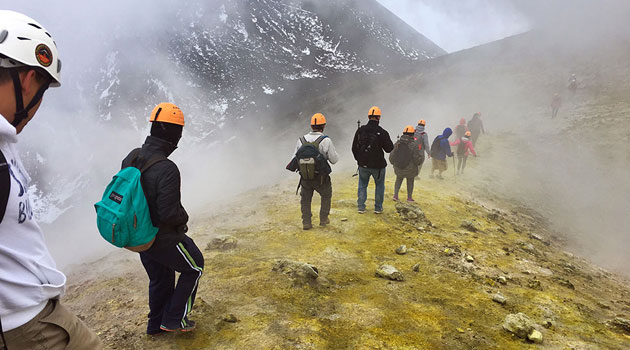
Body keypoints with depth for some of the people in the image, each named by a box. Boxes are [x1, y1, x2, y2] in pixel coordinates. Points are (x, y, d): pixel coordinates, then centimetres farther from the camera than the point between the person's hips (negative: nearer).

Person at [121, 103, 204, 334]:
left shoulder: (131, 158, -5)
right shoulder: (167, 170, -31)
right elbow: (170, 213, -30)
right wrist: (184, 218, -8)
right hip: (164, 239, -8)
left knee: (159, 279, 26)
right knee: (194, 267, 17)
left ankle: (156, 324, 43)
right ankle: (173, 319, 22)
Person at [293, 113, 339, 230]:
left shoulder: (301, 140, -1)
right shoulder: (326, 140, -14)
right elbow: (334, 160, -9)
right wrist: (334, 153, 11)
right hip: (321, 177, -2)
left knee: (305, 199, 19)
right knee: (326, 195, 23)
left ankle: (306, 222, 17)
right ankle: (323, 219, 27)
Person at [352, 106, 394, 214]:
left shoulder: (360, 130, -3)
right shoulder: (382, 132, -15)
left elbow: (354, 148, 4)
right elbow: (389, 148, -7)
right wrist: (388, 141, 11)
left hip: (363, 164, 3)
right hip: (378, 165, -2)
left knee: (362, 185, 17)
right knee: (379, 186, 15)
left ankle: (361, 207, 18)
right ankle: (378, 208, 20)